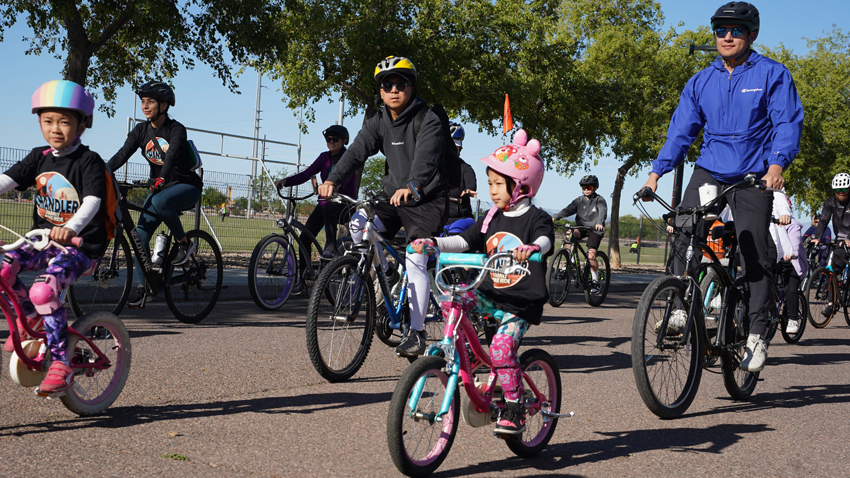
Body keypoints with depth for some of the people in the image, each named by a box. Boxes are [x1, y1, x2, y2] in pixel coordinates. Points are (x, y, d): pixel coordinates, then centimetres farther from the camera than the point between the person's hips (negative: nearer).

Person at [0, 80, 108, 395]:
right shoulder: (39, 158, 8)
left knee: (44, 289, -29)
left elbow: (92, 201, -26)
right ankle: (31, 317, 8)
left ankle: (61, 365, -19)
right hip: (43, 241, 6)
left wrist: (71, 228, -45)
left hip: (81, 245, -6)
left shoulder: (89, 161, -10)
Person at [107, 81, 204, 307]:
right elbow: (122, 155, -11)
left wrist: (161, 179, -52)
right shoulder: (141, 130, 0)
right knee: (141, 233, -9)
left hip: (187, 187, -6)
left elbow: (172, 155, -34)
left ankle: (184, 243, -16)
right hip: (160, 187, 6)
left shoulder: (176, 129, -16)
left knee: (160, 201, -37)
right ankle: (143, 287, -2)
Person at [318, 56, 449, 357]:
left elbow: (426, 157, -33)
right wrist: (333, 180, -27)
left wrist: (411, 186, -53)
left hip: (427, 200, -6)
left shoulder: (428, 121, -15)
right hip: (393, 197, 6)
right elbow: (357, 151, -10)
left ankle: (416, 332, -5)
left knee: (415, 262, -14)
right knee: (358, 224, -15)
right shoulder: (379, 123, 3)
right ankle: (386, 277, 7)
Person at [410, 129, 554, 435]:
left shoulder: (536, 218, -5)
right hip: (491, 296, 6)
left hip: (522, 303, -6)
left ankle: (515, 409, -9)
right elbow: (463, 241, 4)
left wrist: (530, 248, -48)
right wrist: (433, 243, -12)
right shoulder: (491, 218, 11)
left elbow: (545, 241, -25)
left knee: (501, 346, -24)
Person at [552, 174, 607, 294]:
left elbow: (603, 212, -25)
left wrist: (599, 223, -47)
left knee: (591, 255, -17)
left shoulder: (599, 200, -6)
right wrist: (555, 217, -26)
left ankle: (595, 281, 0)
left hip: (595, 230, -3)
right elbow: (568, 210, -9)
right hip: (582, 227, 3)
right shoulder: (579, 200, 4)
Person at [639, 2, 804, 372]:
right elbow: (681, 130, 9)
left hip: (754, 175, -3)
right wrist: (656, 173, -2)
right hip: (709, 170, 3)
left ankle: (756, 335, 7)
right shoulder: (700, 82, 10)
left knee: (754, 255, -4)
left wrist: (777, 164, -26)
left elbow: (788, 123, -8)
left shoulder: (772, 74, -1)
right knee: (686, 230, -21)